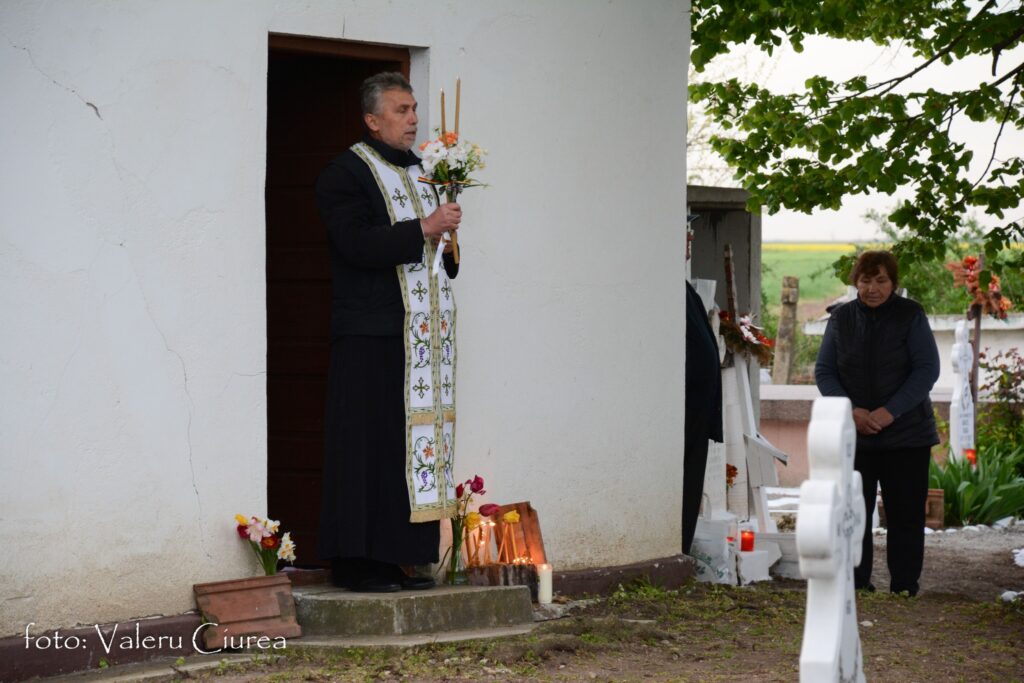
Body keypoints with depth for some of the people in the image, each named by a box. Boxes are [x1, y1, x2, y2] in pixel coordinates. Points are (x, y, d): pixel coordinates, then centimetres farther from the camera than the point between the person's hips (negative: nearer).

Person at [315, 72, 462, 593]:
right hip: (371, 336, -8)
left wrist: (449, 238, 7)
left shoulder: (420, 172, 20)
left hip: (419, 334, 8)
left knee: (410, 447, 5)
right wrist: (424, 230, -19)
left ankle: (393, 558, 9)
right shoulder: (346, 173, -5)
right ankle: (356, 562, -4)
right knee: (368, 447, -8)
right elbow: (357, 243, -18)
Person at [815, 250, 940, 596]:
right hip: (853, 435, 2)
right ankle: (854, 588, 7)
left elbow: (927, 369, -6)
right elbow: (824, 371, 6)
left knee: (905, 515, 0)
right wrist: (851, 411, -11)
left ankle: (904, 590, 8)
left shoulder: (911, 315, -1)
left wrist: (891, 411, -16)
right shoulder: (841, 318, 6)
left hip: (906, 435, -2)